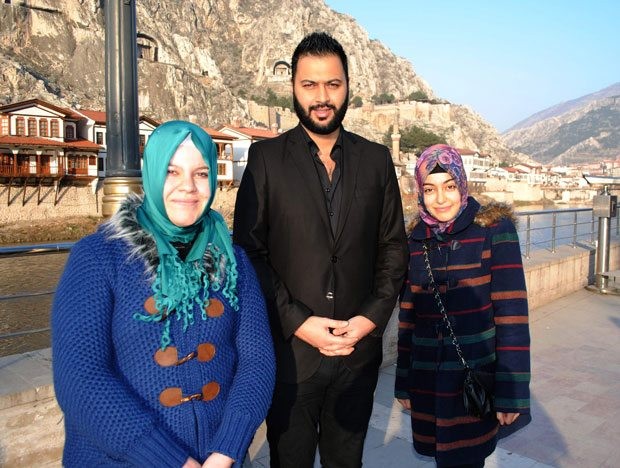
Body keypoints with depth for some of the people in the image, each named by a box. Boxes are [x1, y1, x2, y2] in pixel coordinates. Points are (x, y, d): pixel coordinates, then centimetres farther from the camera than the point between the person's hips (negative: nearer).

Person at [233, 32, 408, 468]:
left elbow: (394, 246, 6)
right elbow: (249, 251, -6)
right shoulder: (266, 157, -3)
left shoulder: (376, 158, 5)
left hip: (358, 349, 3)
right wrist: (297, 322, -13)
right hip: (290, 350, -2)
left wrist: (372, 317, -6)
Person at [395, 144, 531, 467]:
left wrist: (512, 391, -14)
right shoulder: (416, 240, 3)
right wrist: (403, 381, 11)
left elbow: (511, 313, -12)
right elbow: (408, 315, 8)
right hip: (428, 380, 4)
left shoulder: (493, 229, -10)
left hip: (477, 379, -4)